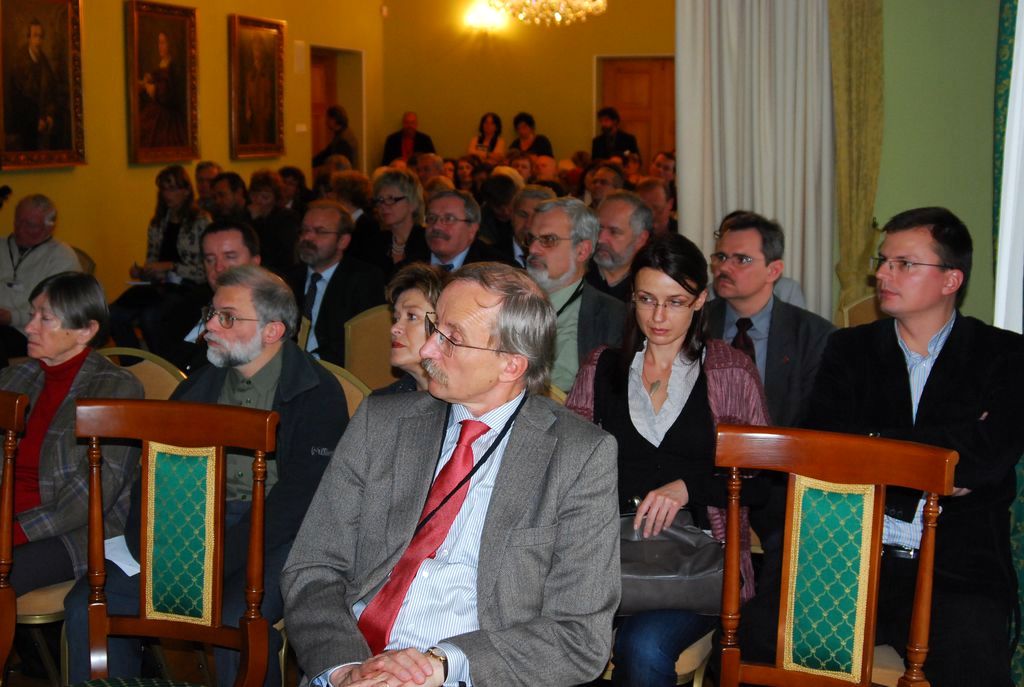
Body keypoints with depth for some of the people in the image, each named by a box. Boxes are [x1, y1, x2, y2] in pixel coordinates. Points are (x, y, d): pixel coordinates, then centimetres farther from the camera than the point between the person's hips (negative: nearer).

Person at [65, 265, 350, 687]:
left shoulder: (317, 394, -4)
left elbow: (298, 499, -14)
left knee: (233, 623, -34)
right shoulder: (201, 385, 16)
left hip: (273, 537, -6)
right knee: (88, 605, -13)